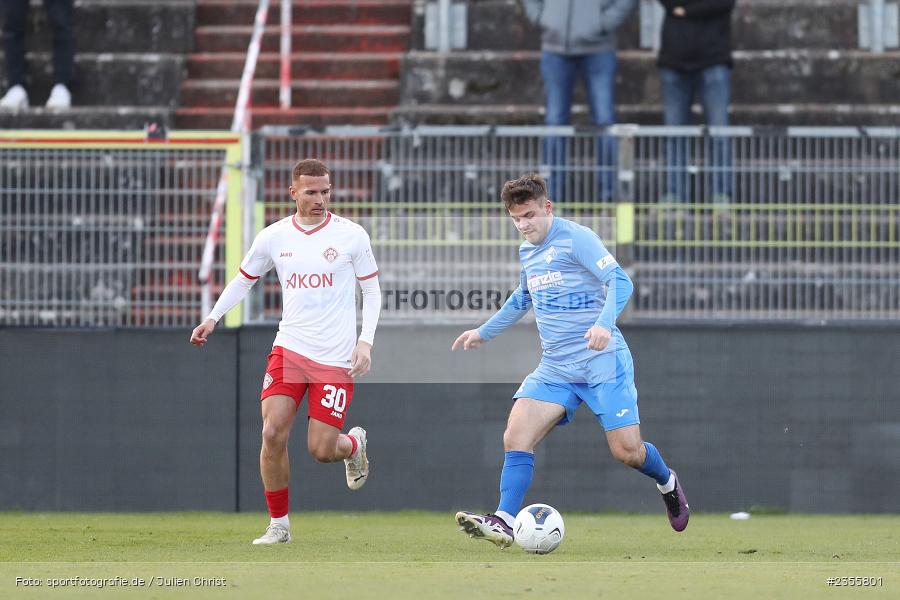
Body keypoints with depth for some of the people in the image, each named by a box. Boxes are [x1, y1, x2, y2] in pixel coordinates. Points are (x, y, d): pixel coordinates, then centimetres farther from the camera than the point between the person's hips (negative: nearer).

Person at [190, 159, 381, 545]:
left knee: (321, 449, -5)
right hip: (289, 350, 2)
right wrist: (214, 317, 4)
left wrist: (366, 342, -6)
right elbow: (244, 279, 17)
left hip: (336, 358, -2)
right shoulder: (273, 237, 2)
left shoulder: (351, 235, -3)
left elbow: (371, 290, 5)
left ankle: (354, 445, 34)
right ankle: (278, 524, 2)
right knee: (273, 433, -13)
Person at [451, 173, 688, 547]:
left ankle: (667, 484, 26)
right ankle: (504, 522, -19)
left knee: (627, 451, -7)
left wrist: (605, 323, -34)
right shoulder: (525, 252, 13)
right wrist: (485, 332, 37)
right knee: (516, 435, -14)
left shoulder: (576, 238, -10)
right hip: (555, 367, 6)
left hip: (602, 362, -6)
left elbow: (619, 281, -18)